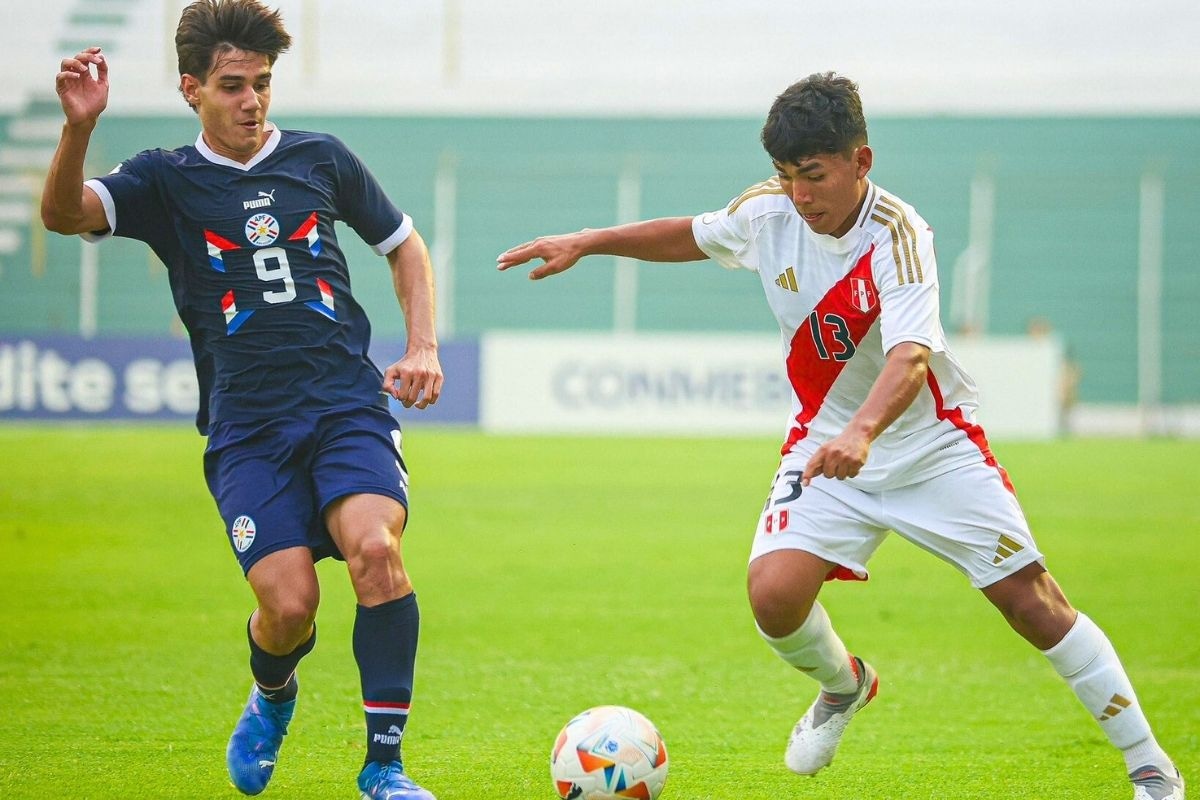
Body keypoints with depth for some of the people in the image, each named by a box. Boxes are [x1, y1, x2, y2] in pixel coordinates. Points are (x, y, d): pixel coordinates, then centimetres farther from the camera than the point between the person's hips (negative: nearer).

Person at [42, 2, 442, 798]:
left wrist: (423, 347, 10)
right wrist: (80, 128, -31)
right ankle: (273, 699, 23)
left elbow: (404, 246, 24)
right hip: (246, 425, -1)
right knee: (289, 603, -15)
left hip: (348, 403, 1)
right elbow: (63, 213, -13)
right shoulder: (168, 180, 5)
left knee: (375, 547, -26)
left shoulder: (320, 158, 11)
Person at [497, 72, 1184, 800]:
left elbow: (910, 356, -41)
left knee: (1033, 601, -7)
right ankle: (843, 686, 16)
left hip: (933, 442, -4)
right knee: (775, 591, -19)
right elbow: (693, 235, 13)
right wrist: (586, 243, 8)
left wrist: (862, 431, -59)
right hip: (825, 440, 4)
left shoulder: (897, 235, -27)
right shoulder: (768, 213, -10)